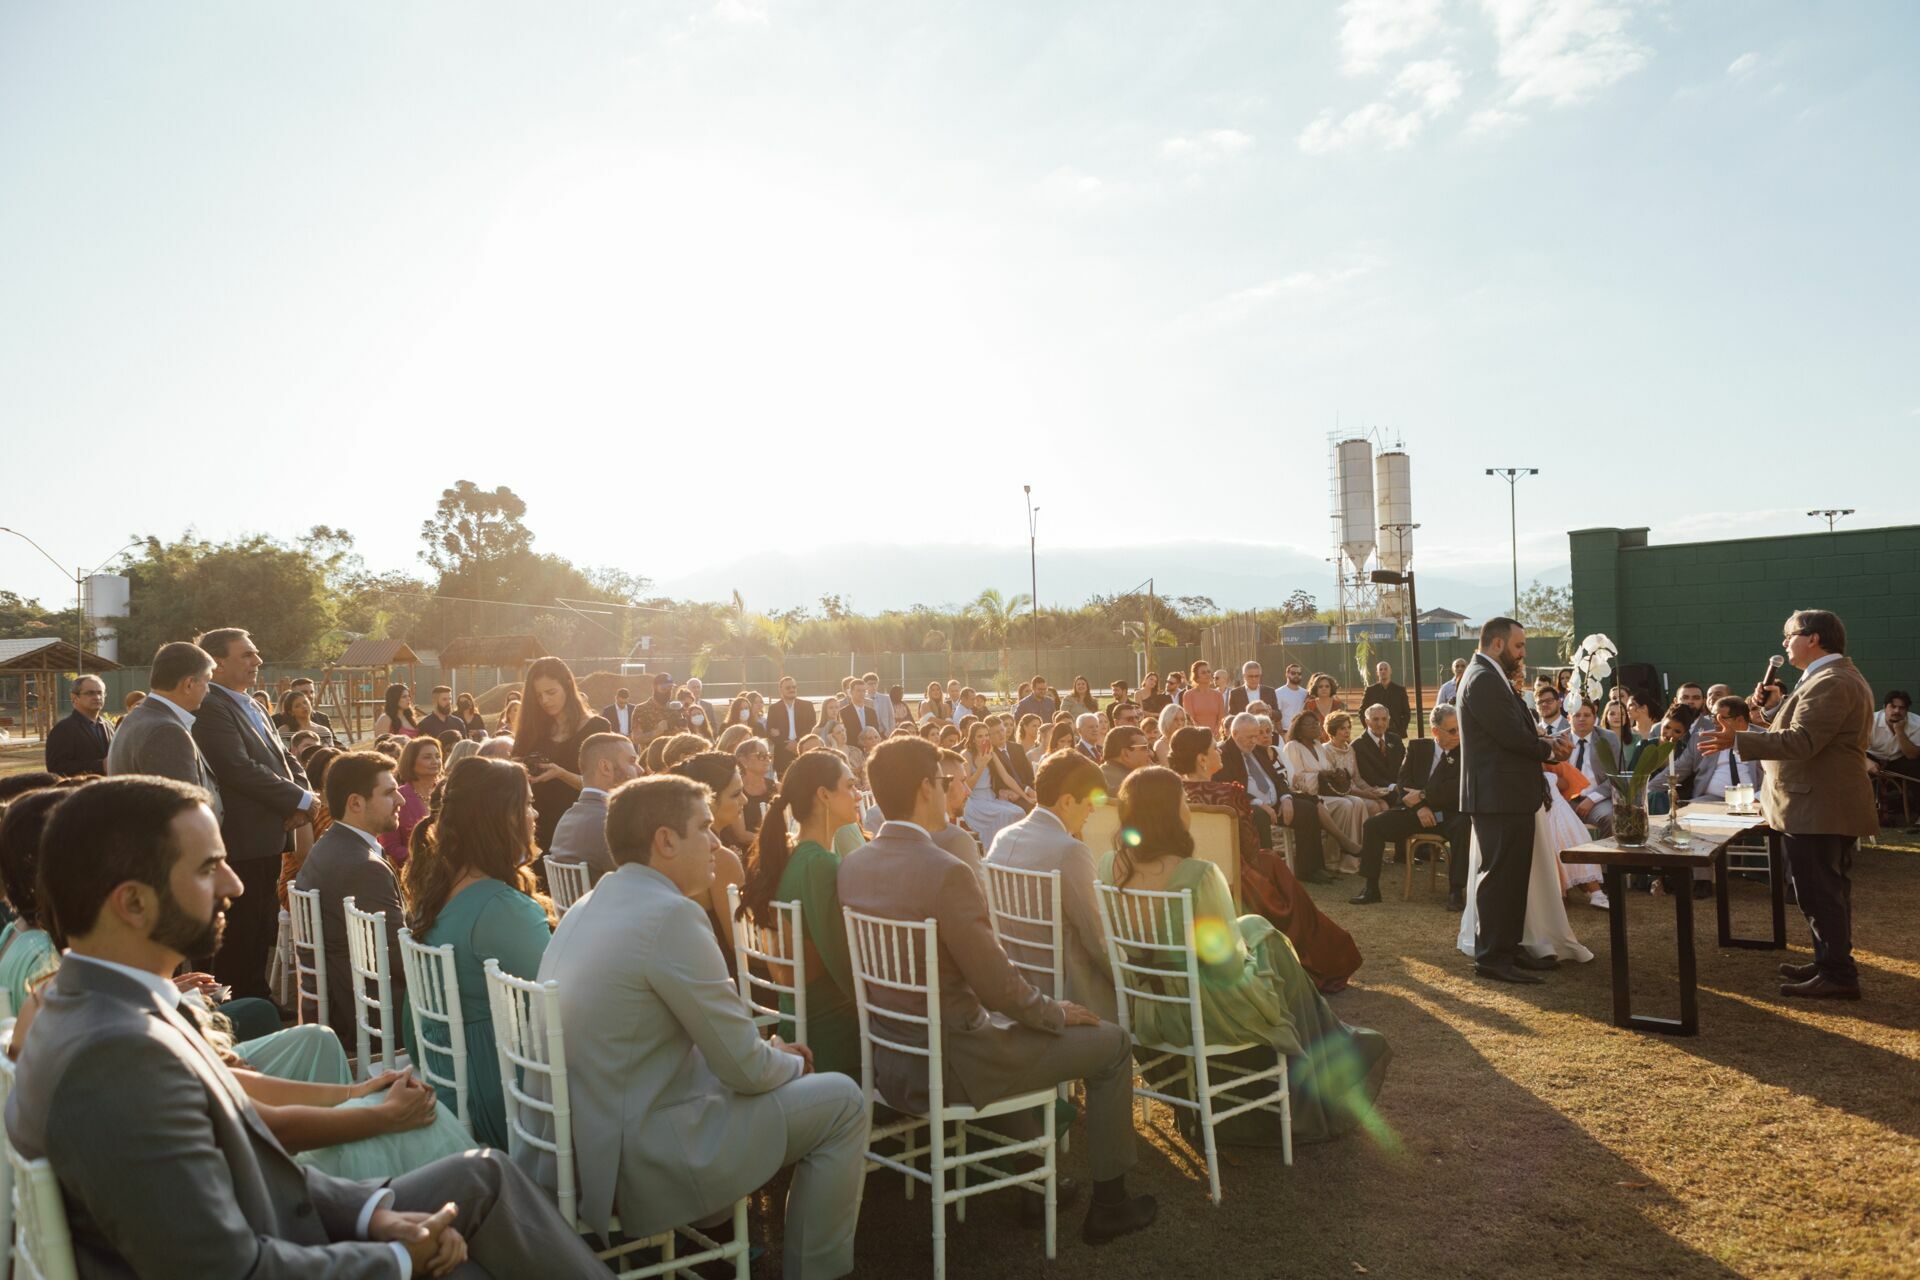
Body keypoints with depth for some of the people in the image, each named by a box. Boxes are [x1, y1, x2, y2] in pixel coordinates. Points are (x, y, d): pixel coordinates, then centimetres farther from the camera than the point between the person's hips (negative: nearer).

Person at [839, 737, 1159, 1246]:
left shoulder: (851, 865, -2)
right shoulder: (945, 872, -26)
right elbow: (999, 988, -22)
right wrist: (1057, 1013, -2)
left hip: (888, 1057, 8)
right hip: (951, 1065, -8)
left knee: (1016, 1029, 35)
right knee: (1112, 1044, 9)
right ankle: (1108, 1203, 21)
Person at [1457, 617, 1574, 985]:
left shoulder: (1492, 678, 18)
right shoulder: (1483, 679, -17)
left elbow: (1518, 731, 16)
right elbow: (1512, 736, -22)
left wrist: (1547, 743, -3)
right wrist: (1551, 749, -4)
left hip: (1510, 795, 11)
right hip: (1499, 796, -11)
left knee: (1514, 874, 17)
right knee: (1499, 875, -6)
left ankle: (1508, 946, 26)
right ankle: (1492, 957, 1)